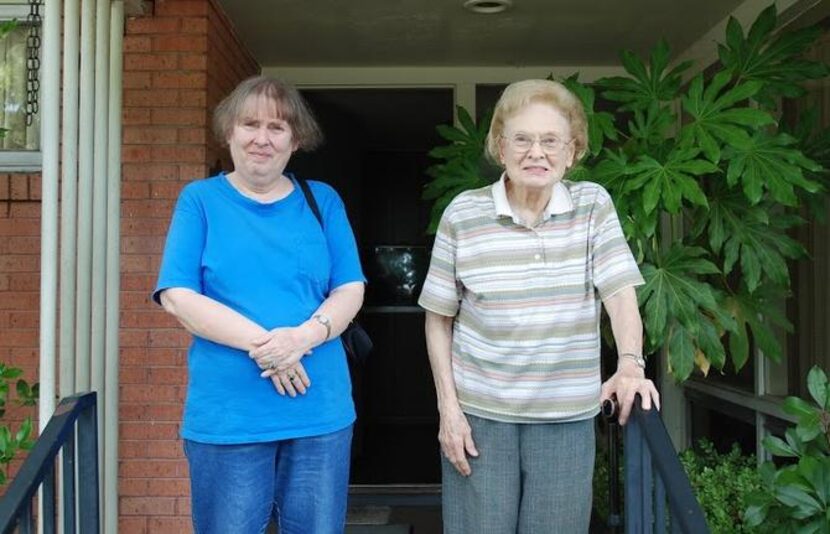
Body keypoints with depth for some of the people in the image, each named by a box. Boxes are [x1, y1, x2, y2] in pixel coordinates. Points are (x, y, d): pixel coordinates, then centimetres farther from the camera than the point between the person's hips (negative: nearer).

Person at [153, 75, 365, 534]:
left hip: (322, 412, 2)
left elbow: (350, 290, 3)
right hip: (226, 417, -2)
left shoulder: (323, 201, 8)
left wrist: (306, 335, -17)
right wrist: (262, 343, -18)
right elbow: (177, 297, -6)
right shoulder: (200, 200, 2)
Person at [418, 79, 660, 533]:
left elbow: (621, 294, -6)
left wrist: (630, 364, -24)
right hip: (479, 413, -1)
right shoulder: (462, 213, -3)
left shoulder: (593, 205, 1)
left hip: (568, 417, 1)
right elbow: (439, 318, 2)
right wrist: (448, 406, -3)